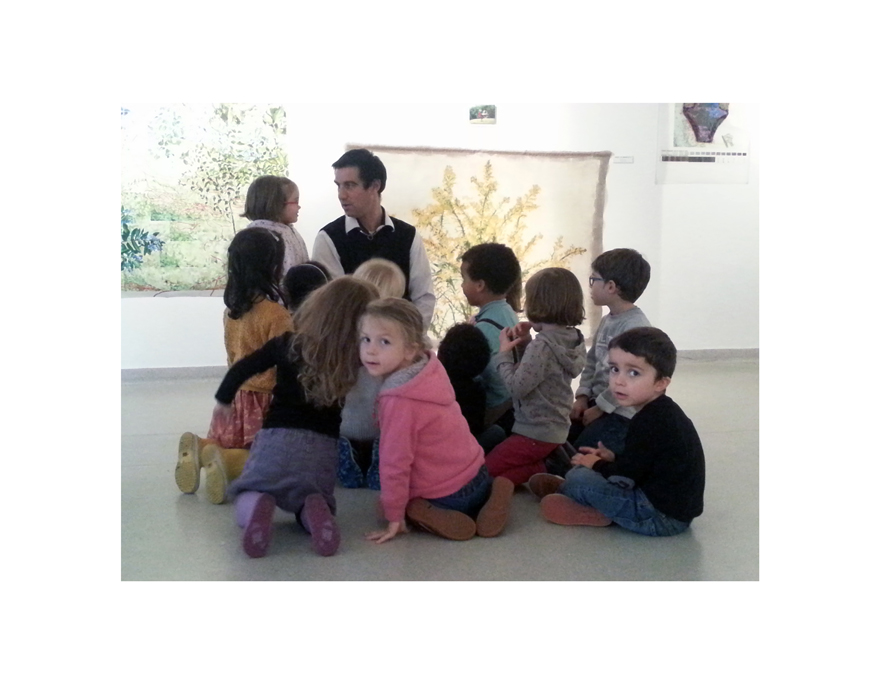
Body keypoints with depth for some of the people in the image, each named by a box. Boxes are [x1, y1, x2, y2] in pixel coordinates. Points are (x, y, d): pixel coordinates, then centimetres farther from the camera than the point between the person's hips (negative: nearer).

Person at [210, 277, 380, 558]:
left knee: (247, 493, 21)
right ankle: (314, 508, -12)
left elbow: (242, 369, 10)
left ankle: (257, 506, -17)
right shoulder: (354, 360, -6)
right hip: (322, 447, 0)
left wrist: (223, 399, 28)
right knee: (312, 496, 26)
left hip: (277, 439, 0)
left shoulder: (287, 345, -2)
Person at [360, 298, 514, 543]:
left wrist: (394, 517, -13)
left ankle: (428, 517, -4)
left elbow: (395, 461, -20)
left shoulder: (399, 401, -25)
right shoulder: (431, 369, -5)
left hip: (443, 494, -6)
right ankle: (490, 499, 8)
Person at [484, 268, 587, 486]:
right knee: (494, 453, 23)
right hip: (555, 428, 9)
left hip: (536, 433, -9)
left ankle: (544, 469, -6)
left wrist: (504, 353, -12)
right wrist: (527, 343, 1)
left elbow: (517, 387, -24)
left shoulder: (542, 345, -24)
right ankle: (553, 461, 9)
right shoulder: (569, 338, 3)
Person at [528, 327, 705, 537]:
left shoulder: (650, 421, -22)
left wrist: (597, 465, -2)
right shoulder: (662, 412, 7)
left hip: (661, 515, -10)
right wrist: (614, 459, 8)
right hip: (676, 506, 10)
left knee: (578, 477, -7)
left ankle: (564, 488, 19)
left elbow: (626, 477, -20)